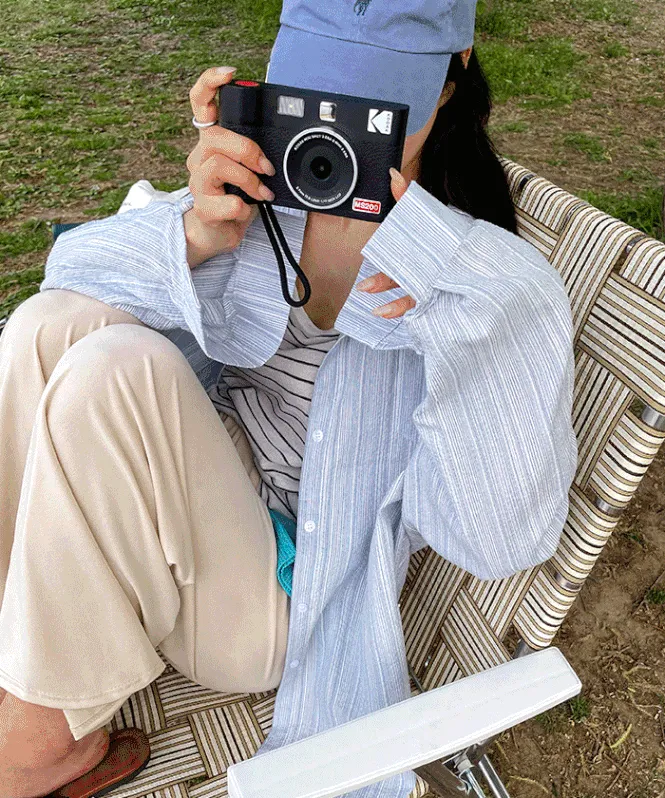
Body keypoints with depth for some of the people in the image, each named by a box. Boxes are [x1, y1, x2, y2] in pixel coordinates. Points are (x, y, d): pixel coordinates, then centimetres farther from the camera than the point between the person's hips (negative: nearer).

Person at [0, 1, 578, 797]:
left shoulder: (496, 282, -15)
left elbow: (507, 538, -27)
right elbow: (75, 262, -5)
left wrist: (434, 272, -34)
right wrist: (197, 233, -26)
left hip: (280, 598, -4)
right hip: (197, 487, 4)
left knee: (117, 367, -26)